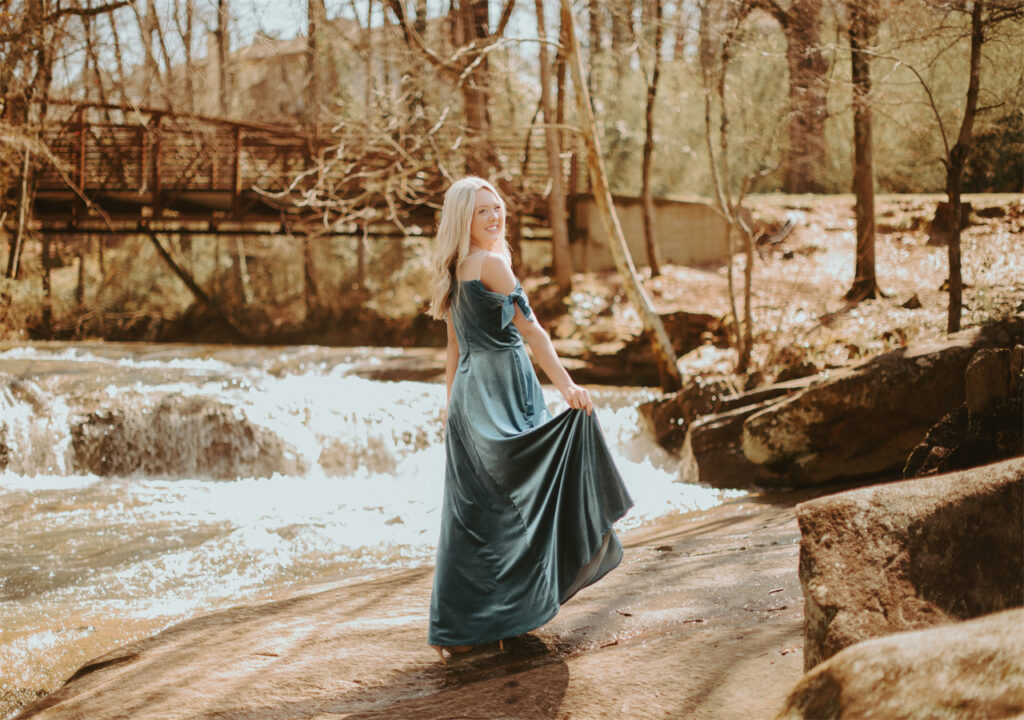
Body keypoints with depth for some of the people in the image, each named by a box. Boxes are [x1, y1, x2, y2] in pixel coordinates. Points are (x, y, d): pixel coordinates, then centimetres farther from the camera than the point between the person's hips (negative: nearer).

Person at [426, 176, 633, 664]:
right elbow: (530, 328, -15)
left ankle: (454, 627, 13)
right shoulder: (491, 263, -10)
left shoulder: (454, 271, 15)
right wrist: (566, 386, -18)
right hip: (502, 390, -8)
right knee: (513, 498, 0)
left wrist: (455, 406, 23)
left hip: (469, 394, 8)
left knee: (469, 512, 9)